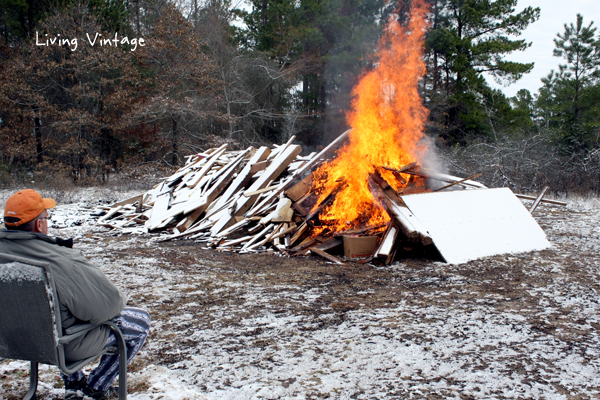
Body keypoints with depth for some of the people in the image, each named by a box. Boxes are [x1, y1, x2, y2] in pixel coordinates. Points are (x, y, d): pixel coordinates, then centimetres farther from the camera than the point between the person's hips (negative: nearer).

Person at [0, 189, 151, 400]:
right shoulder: (62, 262, -34)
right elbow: (109, 302, -26)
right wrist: (120, 300, -3)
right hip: (67, 346, -7)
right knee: (140, 321, 10)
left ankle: (73, 383, 41)